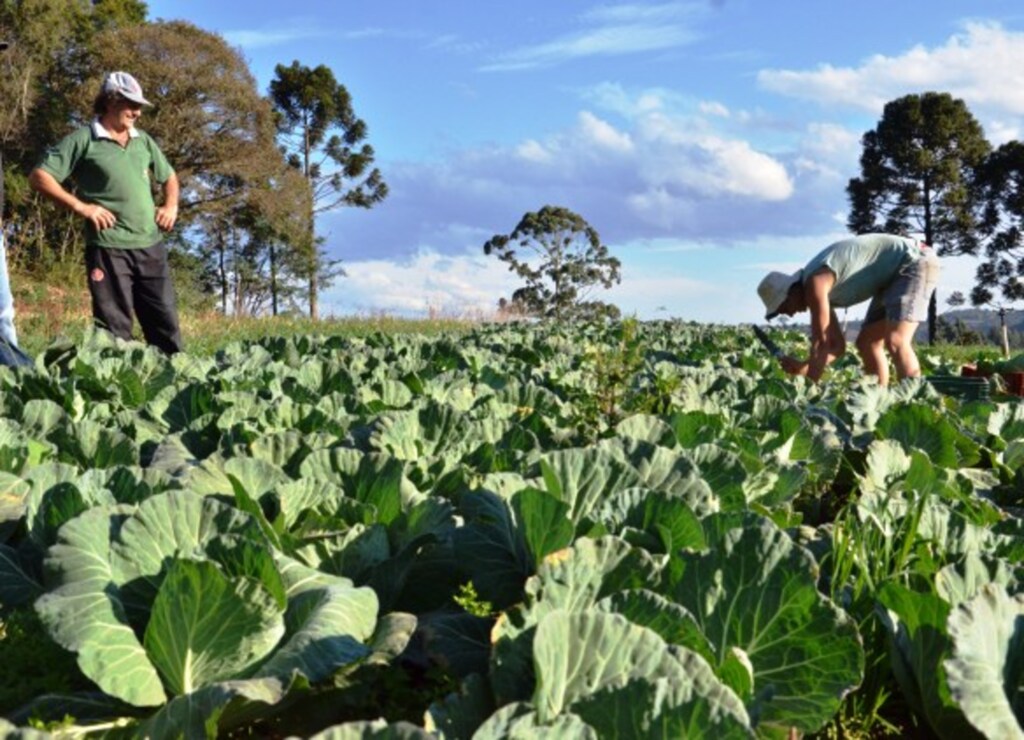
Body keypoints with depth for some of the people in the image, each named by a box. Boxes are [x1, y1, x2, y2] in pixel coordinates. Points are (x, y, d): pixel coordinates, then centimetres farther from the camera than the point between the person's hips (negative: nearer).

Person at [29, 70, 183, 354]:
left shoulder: (143, 141, 16)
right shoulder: (82, 140, -2)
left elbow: (169, 177, 30)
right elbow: (39, 177, -7)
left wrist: (171, 206, 12)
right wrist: (80, 206, -14)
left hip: (151, 246, 6)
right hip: (108, 248, -6)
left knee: (165, 322, 6)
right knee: (114, 328, -3)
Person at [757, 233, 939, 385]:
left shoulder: (814, 282, -21)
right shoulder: (821, 289, 9)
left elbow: (821, 341, -20)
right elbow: (836, 345, 12)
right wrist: (804, 367, -2)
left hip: (916, 262, -10)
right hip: (895, 274, 10)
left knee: (895, 342, -24)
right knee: (866, 342, 11)